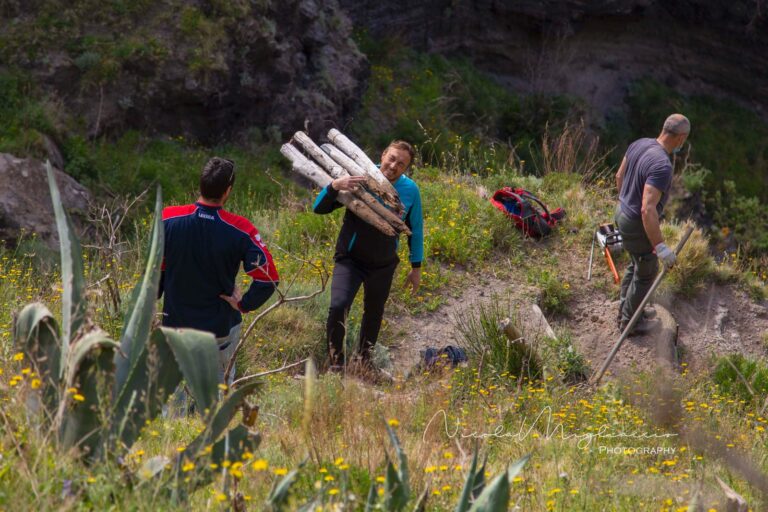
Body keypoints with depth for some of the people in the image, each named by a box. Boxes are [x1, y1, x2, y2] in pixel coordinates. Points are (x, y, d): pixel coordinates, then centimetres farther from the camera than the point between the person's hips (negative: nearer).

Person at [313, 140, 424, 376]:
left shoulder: (410, 190, -10)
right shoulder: (359, 179, -18)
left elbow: (415, 229, 6)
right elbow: (319, 208, -16)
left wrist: (416, 267, 10)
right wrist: (334, 186, -36)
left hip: (383, 265, 3)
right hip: (350, 259, -3)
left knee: (374, 312, 17)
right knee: (338, 307, -21)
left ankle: (364, 358, 41)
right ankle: (336, 361, -4)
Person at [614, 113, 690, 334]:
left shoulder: (639, 144, -7)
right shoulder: (662, 166, -33)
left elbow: (619, 177, 9)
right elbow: (647, 210, -37)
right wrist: (660, 247, -34)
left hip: (623, 211, 8)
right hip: (638, 225, -8)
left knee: (637, 264, 29)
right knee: (646, 273, 15)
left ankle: (626, 310, 46)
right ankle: (629, 322, 32)